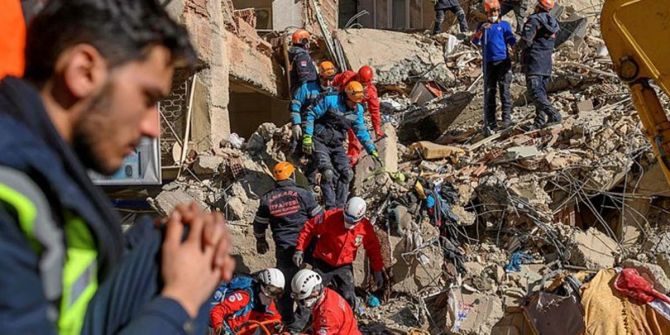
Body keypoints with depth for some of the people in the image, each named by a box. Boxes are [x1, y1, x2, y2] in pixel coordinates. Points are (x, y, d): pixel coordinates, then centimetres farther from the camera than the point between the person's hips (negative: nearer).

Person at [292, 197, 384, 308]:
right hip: (323, 264, -2)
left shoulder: (365, 227, -13)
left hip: (344, 267, 2)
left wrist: (377, 271, 1)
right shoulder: (330, 217, -22)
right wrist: (300, 250, -18)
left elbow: (373, 248, 1)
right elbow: (309, 228, -12)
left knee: (349, 299, -4)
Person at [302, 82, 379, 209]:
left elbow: (361, 132, 13)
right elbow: (311, 114, -11)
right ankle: (331, 208, -14)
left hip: (337, 146, 6)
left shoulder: (358, 110, 3)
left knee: (345, 174, -5)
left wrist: (372, 150, 9)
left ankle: (339, 207, 7)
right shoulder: (330, 100, -15)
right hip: (320, 142, -6)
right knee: (328, 173, -22)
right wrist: (307, 136, -17)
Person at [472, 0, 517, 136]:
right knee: (489, 93, 1)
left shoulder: (504, 25, 10)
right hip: (489, 63, 2)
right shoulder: (482, 26, 14)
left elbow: (511, 40, -1)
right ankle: (490, 123, 3)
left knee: (505, 90, -9)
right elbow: (475, 42, 1)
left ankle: (507, 118, -6)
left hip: (503, 62, -1)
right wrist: (481, 31, -17)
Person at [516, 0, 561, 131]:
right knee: (541, 92, 11)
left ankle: (553, 115, -27)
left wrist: (519, 47, 1)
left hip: (534, 62, -8)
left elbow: (526, 40, -20)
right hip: (547, 63, 8)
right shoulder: (552, 22, 15)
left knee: (536, 92, -13)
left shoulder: (534, 20, -11)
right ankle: (539, 122, 8)